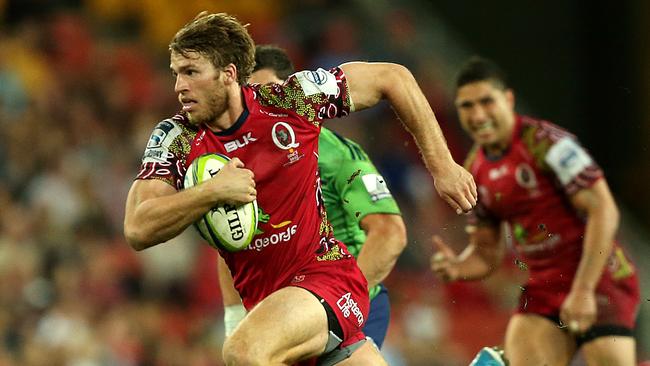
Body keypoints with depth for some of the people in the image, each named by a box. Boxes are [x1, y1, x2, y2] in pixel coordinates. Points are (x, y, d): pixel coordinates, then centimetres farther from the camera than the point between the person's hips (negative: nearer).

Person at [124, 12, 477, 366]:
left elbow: (392, 77, 1)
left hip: (329, 274, -4)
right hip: (263, 298, 4)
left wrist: (442, 167, 1)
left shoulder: (292, 99, -11)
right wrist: (213, 191, -27)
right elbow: (138, 230, -15)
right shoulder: (174, 138, -6)